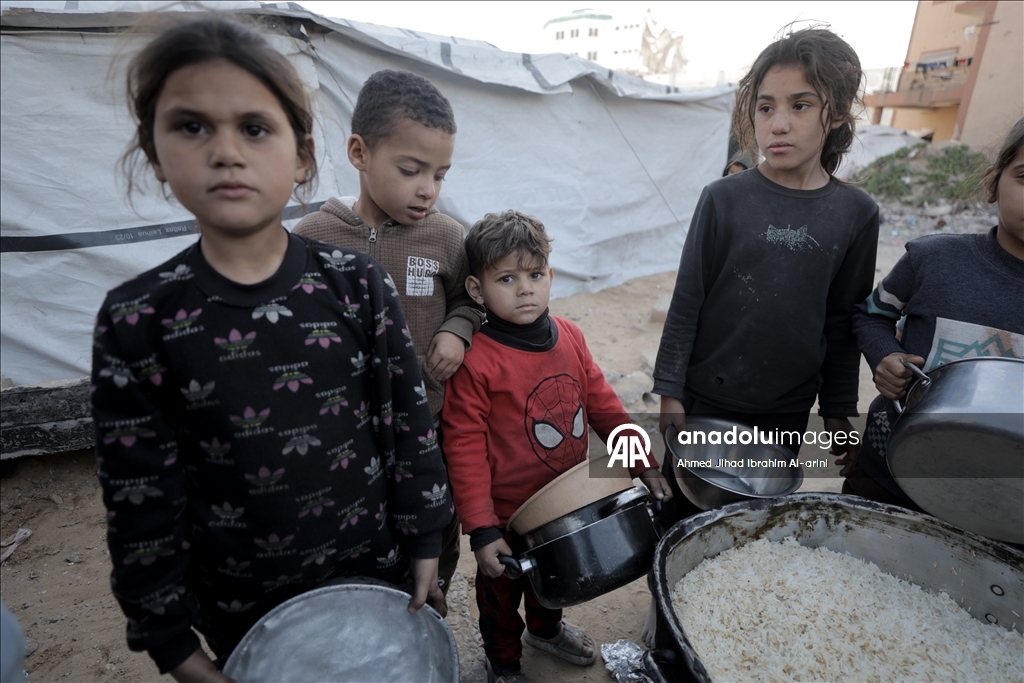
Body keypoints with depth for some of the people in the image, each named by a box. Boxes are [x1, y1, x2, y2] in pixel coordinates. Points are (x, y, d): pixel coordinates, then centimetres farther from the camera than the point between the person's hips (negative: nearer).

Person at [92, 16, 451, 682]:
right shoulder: (135, 321, -12)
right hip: (242, 608, 1)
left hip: (377, 569, 0)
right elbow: (140, 500, -6)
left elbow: (410, 422, -7)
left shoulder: (359, 283, -13)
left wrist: (425, 542, -1)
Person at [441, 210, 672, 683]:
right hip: (509, 516, -5)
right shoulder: (475, 363, -25)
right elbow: (465, 449, -22)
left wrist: (643, 465, 1)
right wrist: (481, 530, -21)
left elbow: (603, 405, 1)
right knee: (502, 592, 21)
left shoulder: (570, 337, -7)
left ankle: (546, 629, 62)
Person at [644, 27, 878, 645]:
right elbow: (688, 301, -7)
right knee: (685, 515, 14)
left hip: (787, 410, 2)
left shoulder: (856, 213, -2)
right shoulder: (725, 199, -8)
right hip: (707, 400, -1)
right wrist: (671, 392, -8)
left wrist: (838, 409, 7)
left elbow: (844, 320, 5)